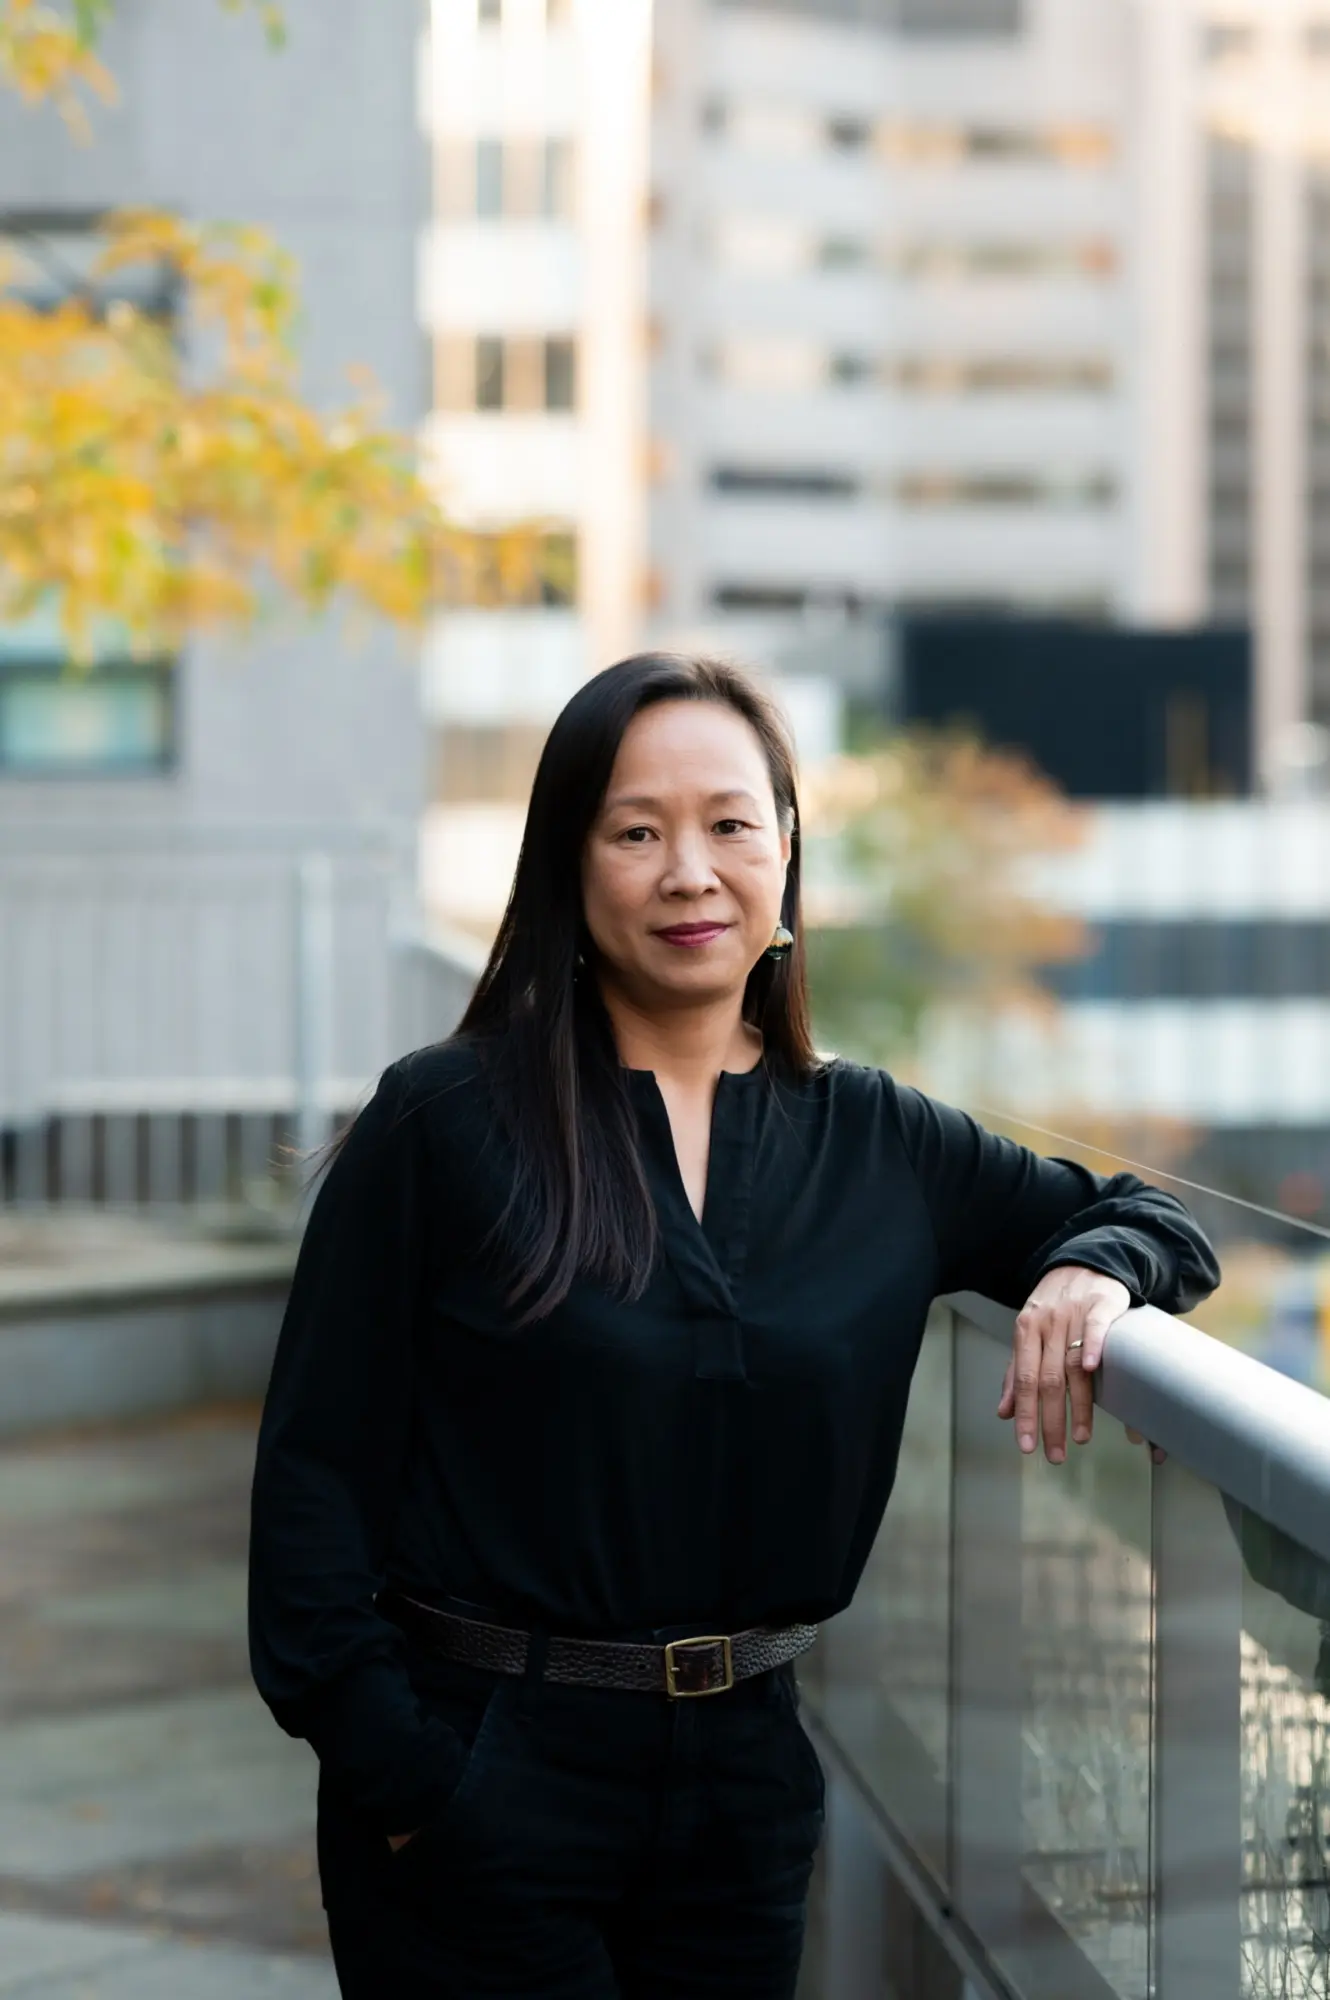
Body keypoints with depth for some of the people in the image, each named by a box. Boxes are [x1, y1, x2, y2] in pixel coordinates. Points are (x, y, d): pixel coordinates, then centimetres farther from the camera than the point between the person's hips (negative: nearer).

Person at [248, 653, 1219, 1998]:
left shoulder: (873, 1143, 5)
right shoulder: (444, 1121, -7)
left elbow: (1142, 1216, 15)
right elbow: (319, 1471, -7)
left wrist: (1093, 1273, -8)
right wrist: (387, 1771, -14)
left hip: (743, 1775, 4)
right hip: (482, 1773, -4)